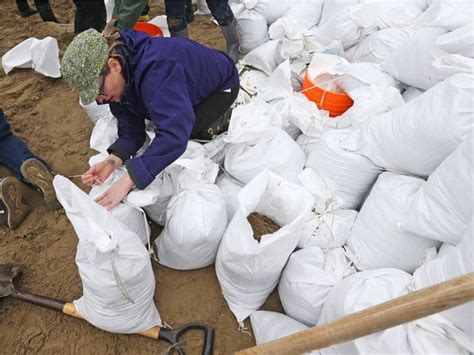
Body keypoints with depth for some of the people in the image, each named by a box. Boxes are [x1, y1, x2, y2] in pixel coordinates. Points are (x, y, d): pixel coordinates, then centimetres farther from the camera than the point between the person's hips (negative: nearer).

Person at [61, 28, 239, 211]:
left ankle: (220, 120, 4)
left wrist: (127, 181, -51)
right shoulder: (118, 80, -17)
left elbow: (173, 135, -52)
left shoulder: (155, 68, -44)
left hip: (221, 84, -7)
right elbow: (131, 131, -16)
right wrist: (111, 162, -35)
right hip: (193, 86, 7)